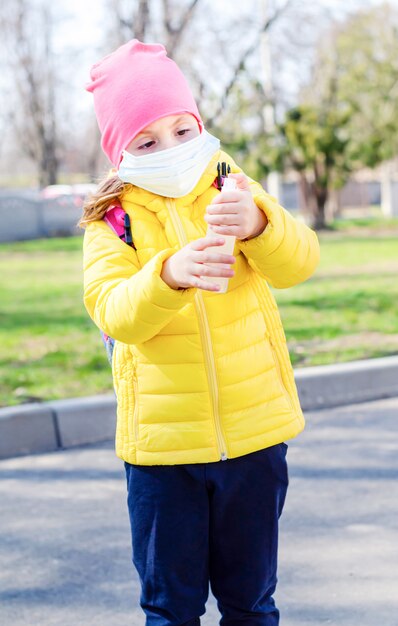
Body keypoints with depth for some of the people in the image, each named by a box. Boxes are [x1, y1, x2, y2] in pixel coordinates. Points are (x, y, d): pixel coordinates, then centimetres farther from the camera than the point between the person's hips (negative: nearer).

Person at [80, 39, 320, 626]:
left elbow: (298, 260, -16)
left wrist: (257, 224, -38)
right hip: (160, 440, -1)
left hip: (253, 428, 1)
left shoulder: (235, 192, 1)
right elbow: (112, 311, -20)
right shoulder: (113, 221, -3)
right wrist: (169, 275, -40)